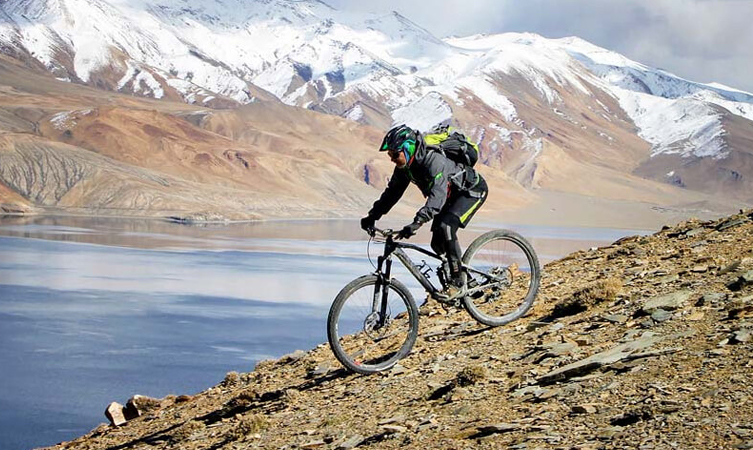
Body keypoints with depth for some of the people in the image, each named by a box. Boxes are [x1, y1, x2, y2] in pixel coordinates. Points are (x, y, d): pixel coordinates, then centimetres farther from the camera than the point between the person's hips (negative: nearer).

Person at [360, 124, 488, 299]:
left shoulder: (434, 161, -37)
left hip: (473, 190, -9)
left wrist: (417, 222, -59)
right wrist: (372, 216, -13)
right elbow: (392, 191, -2)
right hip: (450, 195, 9)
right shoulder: (405, 166, -12)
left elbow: (437, 195, -48)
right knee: (437, 244, 0)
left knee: (445, 227, -28)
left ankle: (458, 282, -20)